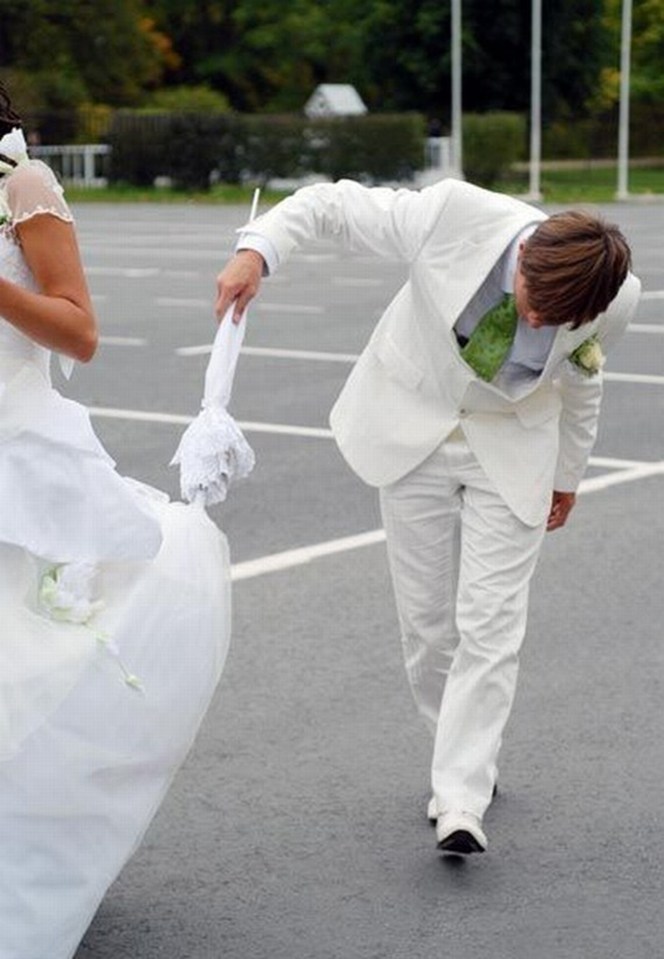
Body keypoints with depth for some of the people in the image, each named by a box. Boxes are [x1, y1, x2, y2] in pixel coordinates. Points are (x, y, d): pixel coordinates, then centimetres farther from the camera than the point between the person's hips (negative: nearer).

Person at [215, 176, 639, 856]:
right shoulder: (452, 216, -29)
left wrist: (568, 474, 15)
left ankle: (460, 801, -7)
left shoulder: (613, 302, -22)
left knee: (490, 623, -10)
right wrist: (257, 251, -32)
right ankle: (467, 761, 25)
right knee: (426, 619, 6)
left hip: (512, 449, 0)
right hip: (415, 431, 1)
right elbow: (332, 204, -16)